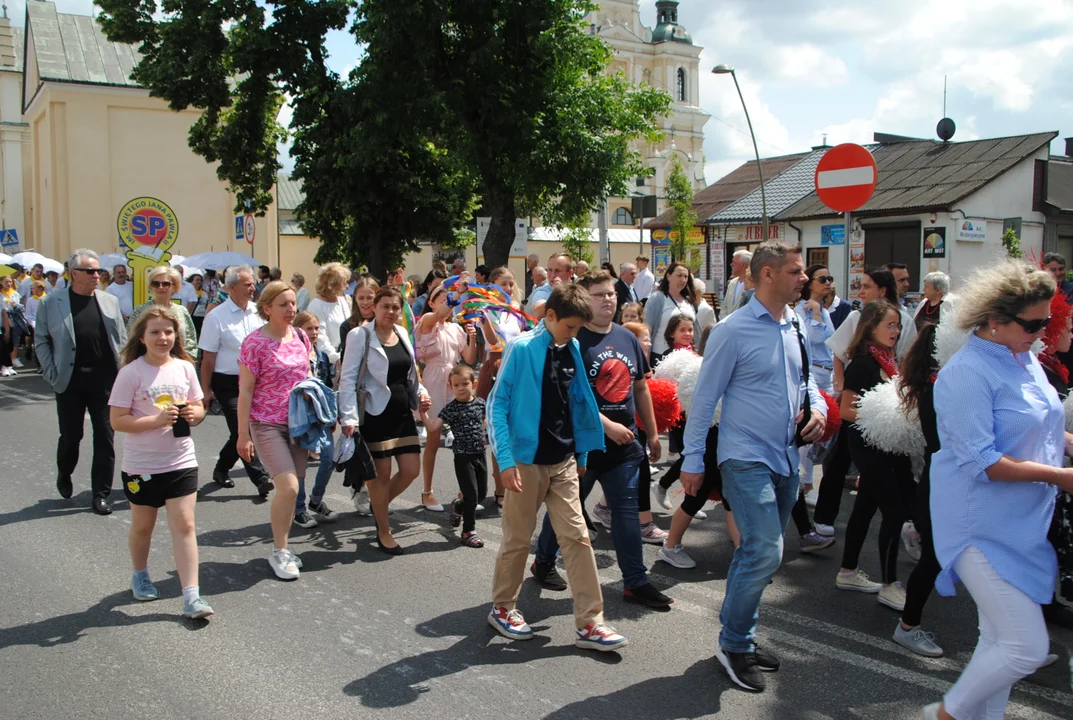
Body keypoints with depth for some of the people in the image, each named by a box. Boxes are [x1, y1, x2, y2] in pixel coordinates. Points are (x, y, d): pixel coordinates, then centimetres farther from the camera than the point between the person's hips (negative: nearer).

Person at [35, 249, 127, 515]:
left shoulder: (110, 301, 6)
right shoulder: (51, 303, 0)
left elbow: (122, 340, 9)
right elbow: (41, 341, 3)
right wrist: (52, 374, -5)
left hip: (105, 379, 2)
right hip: (70, 381, -1)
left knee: (105, 437, 2)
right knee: (70, 435, 7)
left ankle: (101, 493, 13)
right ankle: (64, 475, 38)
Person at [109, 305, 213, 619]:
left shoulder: (185, 368, -1)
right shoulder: (131, 372, -11)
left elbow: (197, 406, 10)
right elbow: (117, 420, -13)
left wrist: (194, 413, -13)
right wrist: (155, 420, -25)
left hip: (181, 461, 2)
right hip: (140, 465, -2)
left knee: (184, 525, -3)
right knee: (143, 525, 17)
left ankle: (191, 596, -2)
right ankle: (140, 576, 43)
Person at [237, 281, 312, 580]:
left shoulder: (300, 337, 5)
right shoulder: (255, 343, -12)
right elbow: (245, 390, -10)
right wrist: (243, 434, -10)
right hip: (267, 424, -5)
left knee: (288, 489, 8)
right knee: (288, 487, -14)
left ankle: (282, 546, 24)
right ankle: (279, 551, 3)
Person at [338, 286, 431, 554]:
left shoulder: (402, 333, 9)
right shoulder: (360, 335, -9)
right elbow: (348, 378, -12)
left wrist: (421, 393, 3)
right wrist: (349, 417, -20)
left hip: (403, 412, 6)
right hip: (376, 413, -6)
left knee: (411, 470, 6)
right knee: (382, 473, 1)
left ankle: (379, 504, 33)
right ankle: (383, 532, 18)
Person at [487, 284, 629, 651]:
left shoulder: (572, 351, 5)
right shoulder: (522, 348, -11)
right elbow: (498, 404, -12)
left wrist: (582, 452, 13)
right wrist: (506, 460, -17)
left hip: (563, 462, 5)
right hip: (527, 462, -5)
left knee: (577, 538, 2)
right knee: (517, 539, 8)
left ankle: (589, 623, 7)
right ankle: (502, 608, 28)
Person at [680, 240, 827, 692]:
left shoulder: (793, 328, 9)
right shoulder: (733, 331, -12)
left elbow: (805, 379, 23)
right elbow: (704, 399, -9)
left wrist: (818, 408, 0)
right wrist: (692, 460, -8)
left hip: (785, 460, 7)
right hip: (746, 459, -7)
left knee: (757, 554, 15)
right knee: (765, 553, -15)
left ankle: (739, 638, 29)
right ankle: (733, 644, 4)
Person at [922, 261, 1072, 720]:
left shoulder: (1025, 360, 8)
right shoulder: (968, 373, -19)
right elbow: (982, 462, -23)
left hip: (1023, 525, 9)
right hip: (983, 526, -9)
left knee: (1000, 641, 16)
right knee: (1028, 649, -6)